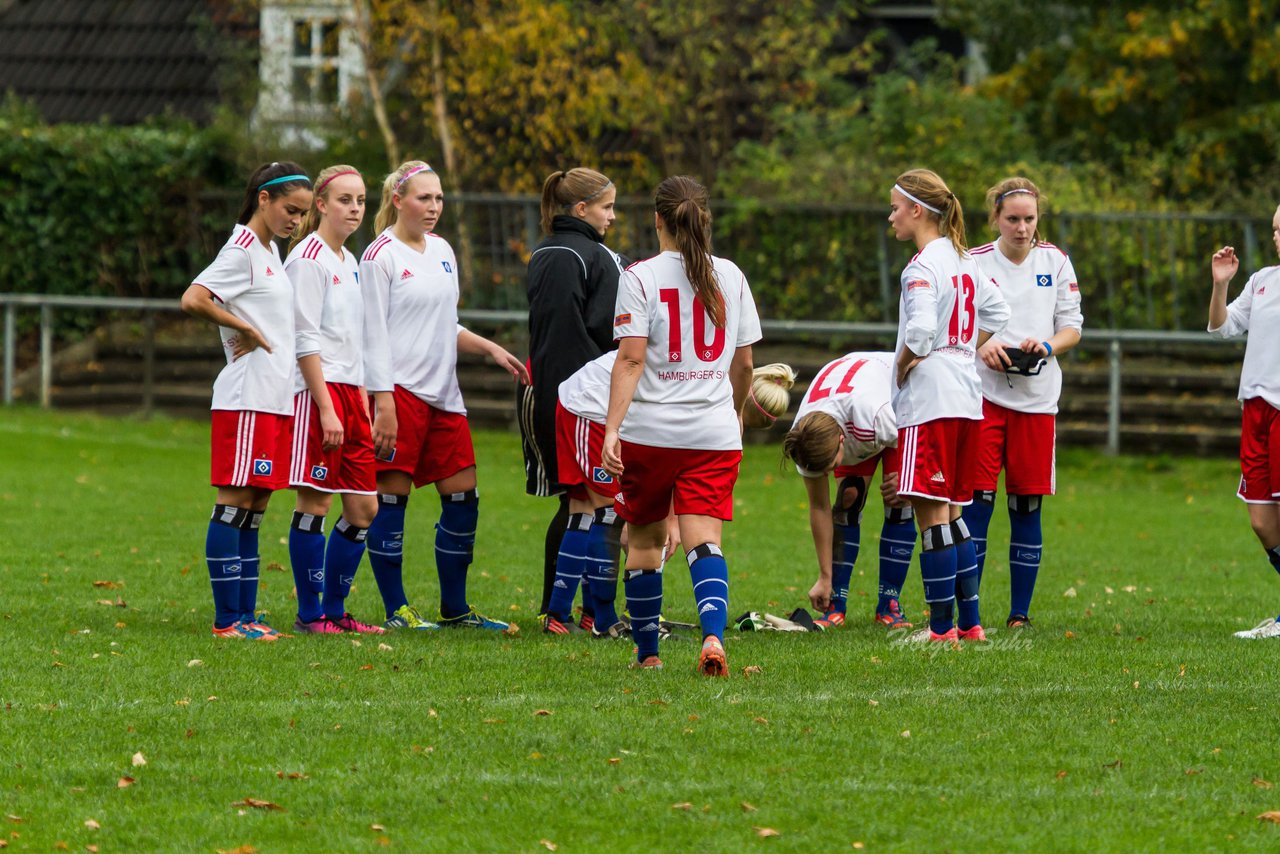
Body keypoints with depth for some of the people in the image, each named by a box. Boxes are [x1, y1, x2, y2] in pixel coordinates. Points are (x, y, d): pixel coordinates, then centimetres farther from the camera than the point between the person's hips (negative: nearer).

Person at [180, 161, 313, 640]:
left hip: (275, 401, 9)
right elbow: (193, 300, -23)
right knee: (234, 504, -7)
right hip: (247, 399, -9)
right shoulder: (242, 253, -11)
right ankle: (227, 619, -7)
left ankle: (244, 616, 9)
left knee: (254, 508, 8)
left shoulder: (269, 251, 17)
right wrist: (246, 330, -14)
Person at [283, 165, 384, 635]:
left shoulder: (349, 263, 18)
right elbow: (306, 342, -13)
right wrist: (326, 407, -18)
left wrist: (363, 409, 18)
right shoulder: (308, 259, -8)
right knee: (315, 502, -6)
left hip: (349, 392, 9)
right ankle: (310, 613, 0)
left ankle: (334, 609, 16)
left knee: (363, 508, 8)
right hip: (317, 390, -9)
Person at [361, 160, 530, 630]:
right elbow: (374, 336, -12)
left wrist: (491, 349, 11)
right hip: (400, 392, -8)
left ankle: (454, 608, 16)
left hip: (443, 394, 8)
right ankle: (396, 610, 3)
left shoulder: (443, 251, 15)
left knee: (463, 498, 6)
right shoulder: (380, 257, -8)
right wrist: (384, 405, -18)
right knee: (391, 496, -3)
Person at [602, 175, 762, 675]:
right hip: (714, 433, 2)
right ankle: (713, 637, -29)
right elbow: (743, 363, 12)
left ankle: (647, 653, 21)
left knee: (644, 539, 14)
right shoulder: (730, 277, 6)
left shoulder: (639, 277, -5)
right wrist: (735, 414, 29)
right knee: (704, 538, -6)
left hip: (649, 431, -2)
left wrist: (612, 429, -16)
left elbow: (630, 358, -14)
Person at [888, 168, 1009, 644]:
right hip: (966, 396, 9)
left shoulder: (923, 267, -13)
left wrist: (901, 370, -10)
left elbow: (919, 333, -26)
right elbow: (997, 313, 25)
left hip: (929, 398, -9)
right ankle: (969, 622, 14)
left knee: (931, 512, -6)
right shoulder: (962, 261, 14)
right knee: (950, 513, 14)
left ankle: (941, 627, -6)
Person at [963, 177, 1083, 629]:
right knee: (977, 500, -7)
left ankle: (1020, 613, 10)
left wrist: (1047, 345, -11)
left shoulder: (1055, 261, 7)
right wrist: (982, 346, -15)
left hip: (1037, 398, 2)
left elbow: (1072, 326, 10)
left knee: (1027, 507, 4)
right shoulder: (974, 263, 1)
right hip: (984, 393, -2)